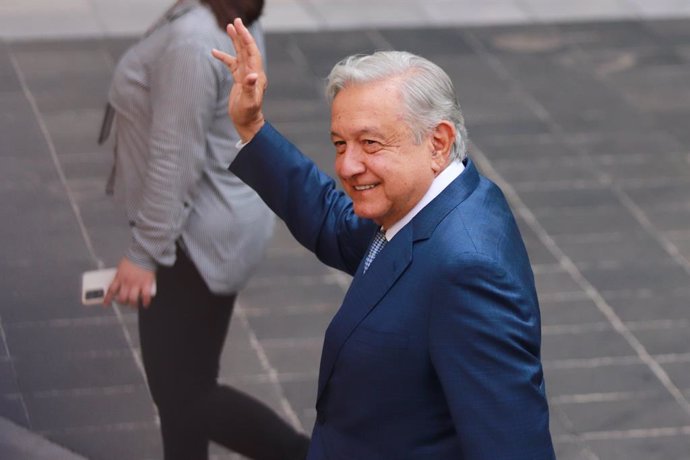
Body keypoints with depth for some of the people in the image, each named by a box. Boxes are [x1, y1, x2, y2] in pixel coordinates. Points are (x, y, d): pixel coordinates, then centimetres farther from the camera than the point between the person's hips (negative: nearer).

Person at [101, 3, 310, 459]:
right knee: (184, 383, 18)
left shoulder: (191, 42, -27)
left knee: (183, 393, 2)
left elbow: (174, 160, -26)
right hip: (221, 219, 10)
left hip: (199, 235, -10)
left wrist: (144, 254, -19)